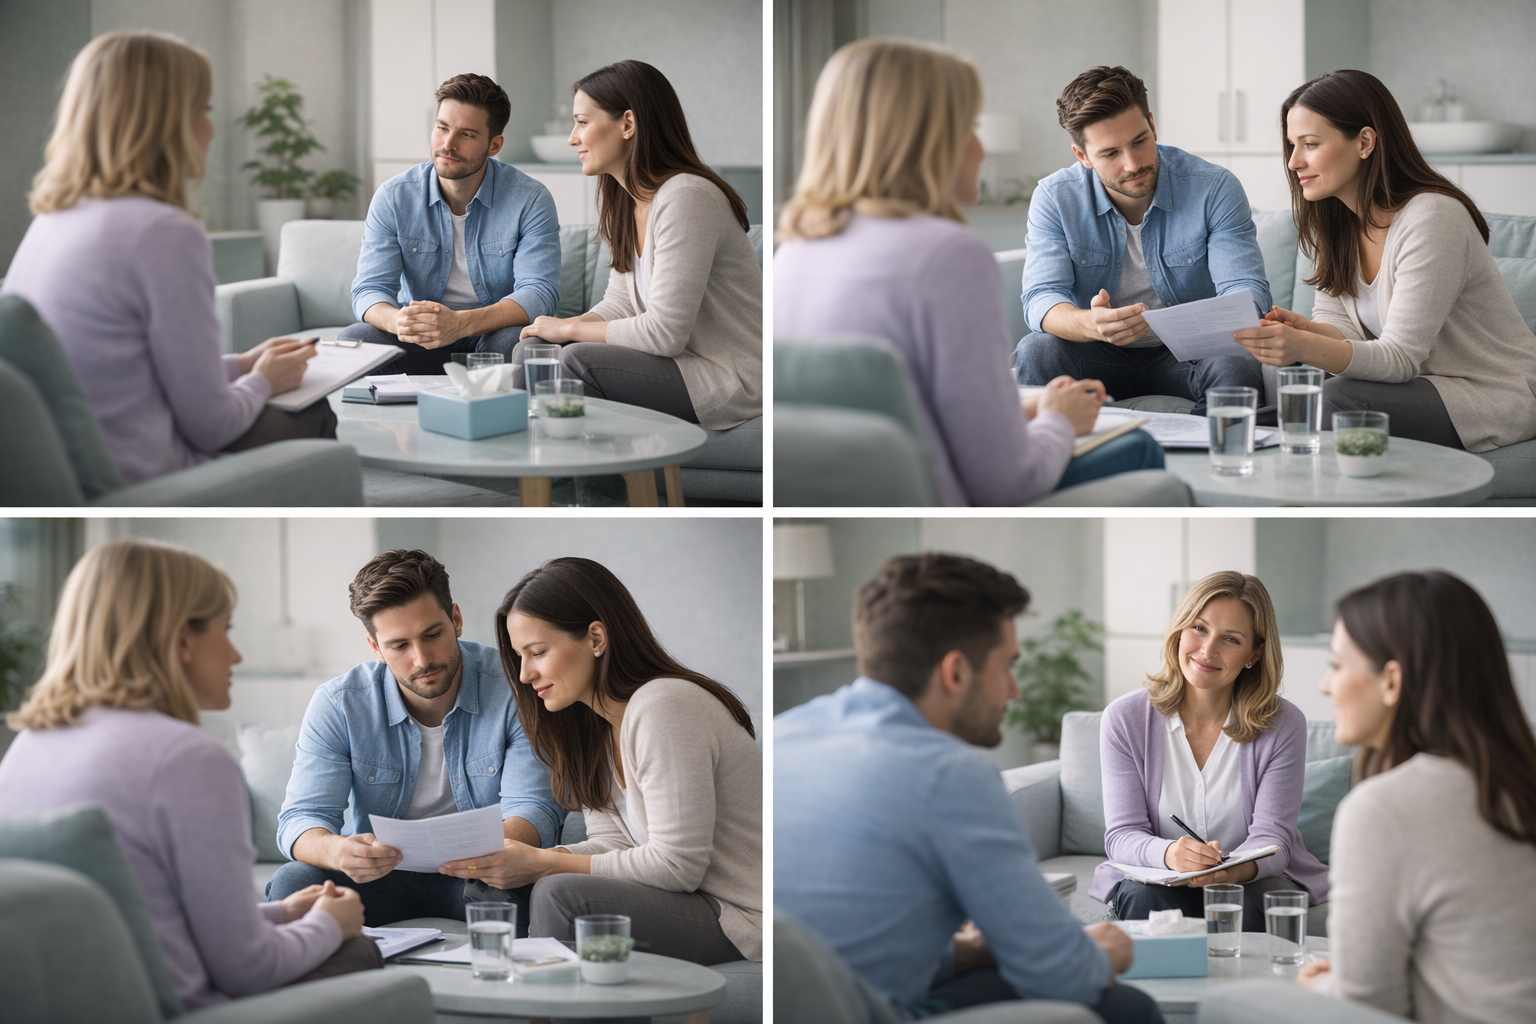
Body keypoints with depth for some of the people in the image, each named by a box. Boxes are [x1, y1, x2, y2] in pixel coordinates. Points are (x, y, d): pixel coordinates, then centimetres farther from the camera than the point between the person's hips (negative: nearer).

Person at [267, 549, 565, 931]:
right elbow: (302, 818, -12)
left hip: (481, 877, -2)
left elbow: (535, 811, -18)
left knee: (504, 894, -37)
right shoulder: (338, 705, -8)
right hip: (378, 874, 2)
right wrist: (336, 852, -39)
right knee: (293, 883, -28)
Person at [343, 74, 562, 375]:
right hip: (418, 340, 2)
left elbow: (538, 293, -19)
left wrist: (460, 324, -38)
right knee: (352, 341, -27)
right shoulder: (394, 198, -2)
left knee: (515, 343, -37)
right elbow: (370, 290, -7)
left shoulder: (530, 200, -9)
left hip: (494, 333, -2)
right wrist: (397, 321, -35)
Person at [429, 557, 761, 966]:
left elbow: (676, 866, -21)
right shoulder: (596, 723, 12)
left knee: (562, 895, -26)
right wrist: (507, 861, -9)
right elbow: (612, 845, 7)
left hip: (743, 921, -9)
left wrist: (543, 865, -17)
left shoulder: (664, 707, -19)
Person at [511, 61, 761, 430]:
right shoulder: (626, 202, 11)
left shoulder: (685, 198, -20)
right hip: (684, 361, 9)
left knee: (579, 361, -24)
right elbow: (620, 305, 13)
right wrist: (558, 328, -7)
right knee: (532, 349, -3)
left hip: (735, 385, -9)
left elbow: (664, 333, -23)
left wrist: (570, 329, -10)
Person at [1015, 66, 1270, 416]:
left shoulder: (1215, 189, -10)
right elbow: (1041, 300, -17)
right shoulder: (1054, 199, -8)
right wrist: (1090, 324, -43)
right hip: (1101, 358, 0)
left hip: (1189, 355, 0)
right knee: (1034, 352, -30)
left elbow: (1245, 290, -15)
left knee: (1239, 366, -33)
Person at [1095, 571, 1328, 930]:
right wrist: (1169, 854, -36)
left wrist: (1236, 869, -37)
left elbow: (1271, 837, -11)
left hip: (1253, 878, 0)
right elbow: (1122, 835, -10)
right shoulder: (1125, 719, -6)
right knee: (1144, 897, -33)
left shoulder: (1284, 725, -7)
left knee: (1243, 904, -34)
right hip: (1156, 878, 0)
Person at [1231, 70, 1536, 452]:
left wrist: (1306, 348, -43)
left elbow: (1400, 357, -25)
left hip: (1495, 396, -7)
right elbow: (1342, 326, 1)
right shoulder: (1332, 220, 5)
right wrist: (1306, 331, -24)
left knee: (1340, 398, -29)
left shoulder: (1431, 219, -21)